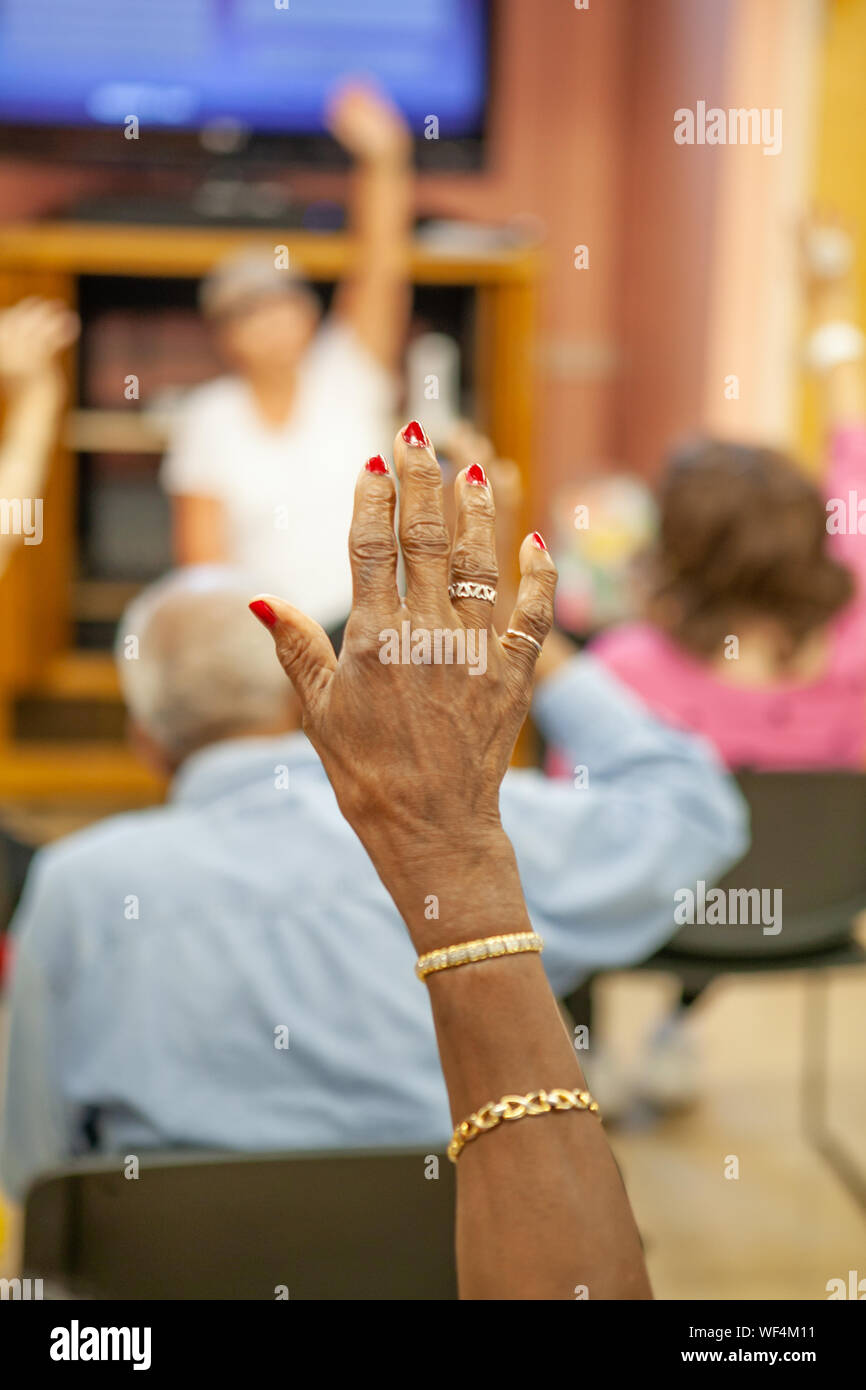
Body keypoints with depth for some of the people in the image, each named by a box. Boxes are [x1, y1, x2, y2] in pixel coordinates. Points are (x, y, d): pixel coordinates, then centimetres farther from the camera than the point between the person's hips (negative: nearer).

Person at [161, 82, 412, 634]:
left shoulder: (346, 377, 5)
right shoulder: (208, 419, 4)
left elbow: (380, 271, -7)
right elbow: (201, 554, 2)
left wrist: (382, 162, -18)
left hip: (367, 626, 1)